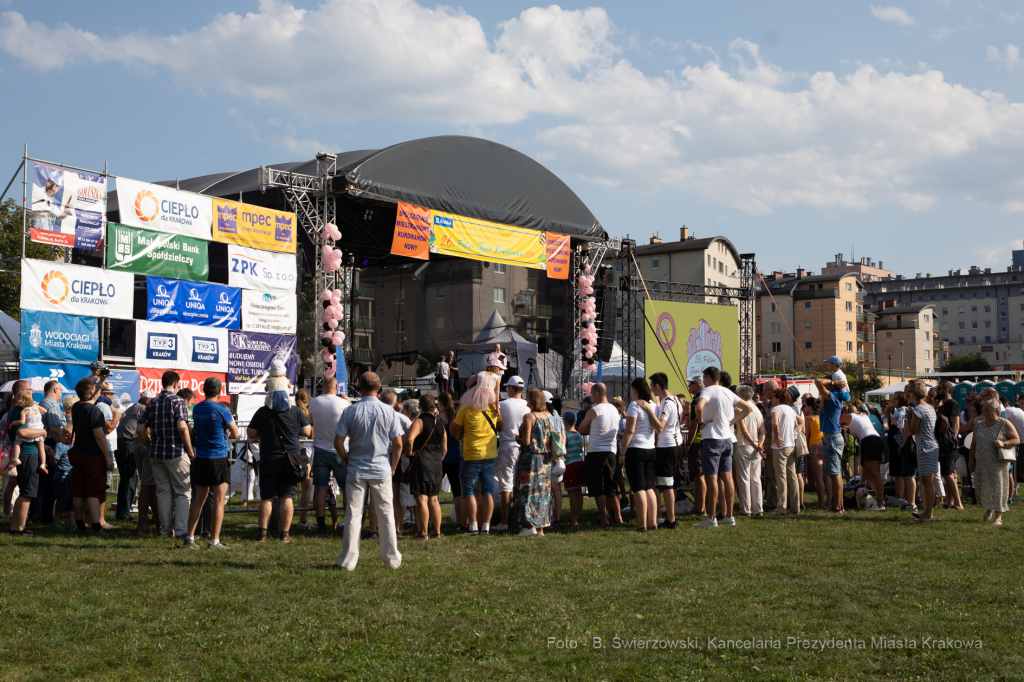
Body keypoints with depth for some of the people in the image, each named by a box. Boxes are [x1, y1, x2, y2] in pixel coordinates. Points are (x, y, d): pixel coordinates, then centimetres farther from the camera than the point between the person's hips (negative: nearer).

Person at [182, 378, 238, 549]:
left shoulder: (196, 409, 6)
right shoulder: (222, 410, -10)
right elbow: (235, 434, -2)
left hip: (200, 458, 6)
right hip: (218, 458, -5)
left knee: (199, 499, 13)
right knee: (219, 501, -1)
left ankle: (190, 537, 13)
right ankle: (214, 541, -1)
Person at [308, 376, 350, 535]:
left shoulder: (313, 402, -1)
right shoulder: (343, 403, -9)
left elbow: (311, 423, 11)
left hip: (320, 450, 2)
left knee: (321, 489, 3)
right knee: (347, 488, 8)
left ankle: (321, 526, 3)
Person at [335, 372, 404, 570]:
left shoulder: (350, 411, -5)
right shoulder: (389, 412, -3)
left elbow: (338, 442, -5)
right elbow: (398, 444, -3)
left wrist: (348, 462, 9)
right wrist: (393, 467, 10)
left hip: (356, 471, 0)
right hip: (382, 471, 1)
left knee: (353, 515, 4)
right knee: (385, 516, 9)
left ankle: (348, 560, 6)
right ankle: (392, 558, 16)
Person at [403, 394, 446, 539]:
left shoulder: (419, 421, -10)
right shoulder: (440, 424, 12)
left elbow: (409, 439, -27)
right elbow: (444, 448, 15)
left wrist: (409, 453, -11)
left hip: (421, 462, -7)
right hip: (436, 464, 7)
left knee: (421, 499, -5)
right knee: (433, 499, 14)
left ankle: (423, 533, -6)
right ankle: (437, 532, 15)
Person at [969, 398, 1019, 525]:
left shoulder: (1005, 424, -3)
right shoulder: (979, 424, 10)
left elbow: (1017, 440, -2)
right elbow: (974, 443, 15)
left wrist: (1003, 443, -20)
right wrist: (971, 460, 12)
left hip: (998, 462, -4)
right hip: (981, 463, 4)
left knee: (998, 488, -2)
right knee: (981, 487, 3)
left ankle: (998, 516, 8)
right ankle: (989, 510, 29)